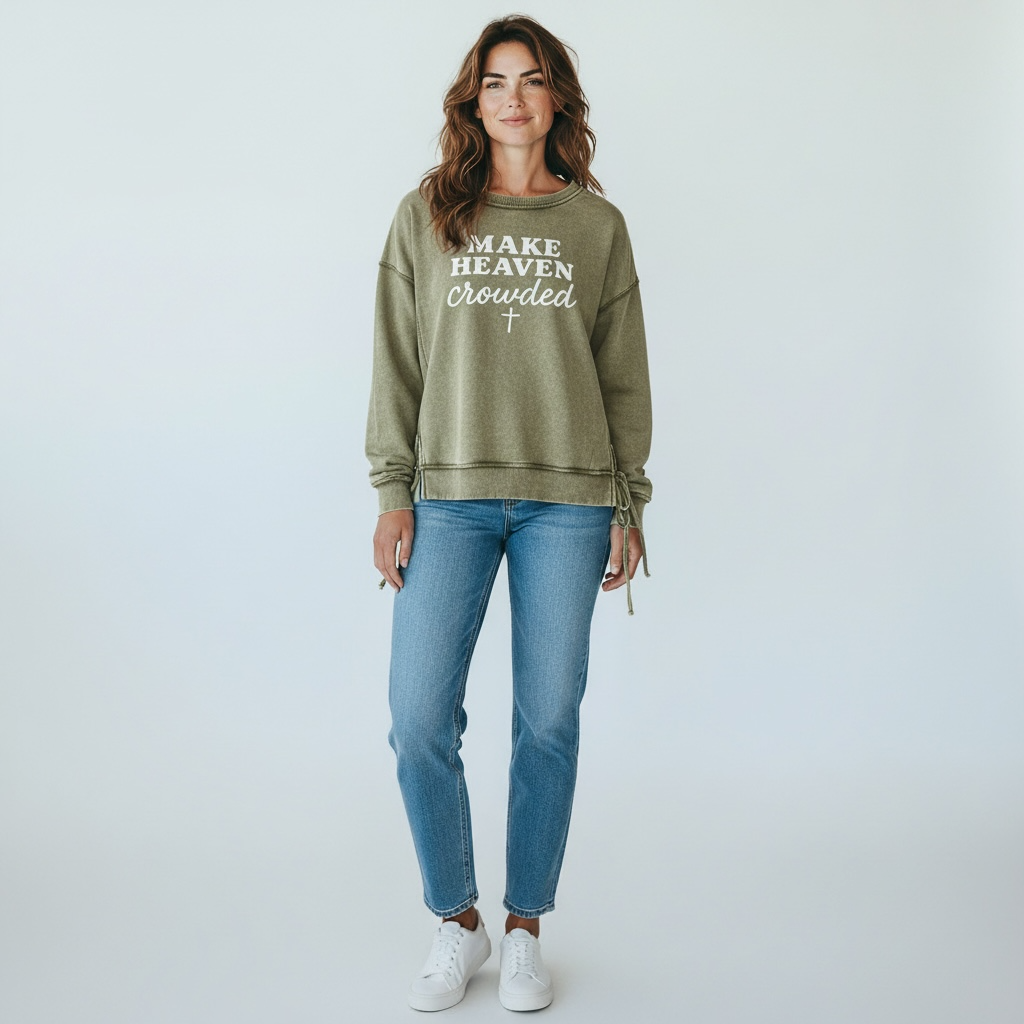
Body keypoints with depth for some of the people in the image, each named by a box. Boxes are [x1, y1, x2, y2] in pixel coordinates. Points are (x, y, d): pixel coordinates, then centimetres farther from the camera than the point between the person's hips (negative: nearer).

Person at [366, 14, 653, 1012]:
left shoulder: (598, 225, 9)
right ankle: (457, 922, 19)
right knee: (419, 721, -4)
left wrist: (628, 506, 5)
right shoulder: (423, 216, 9)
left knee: (549, 722, 4)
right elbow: (398, 362, 7)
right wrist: (392, 491, 0)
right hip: (451, 495, 0)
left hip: (568, 499, 0)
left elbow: (625, 375, 10)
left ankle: (525, 929, 23)